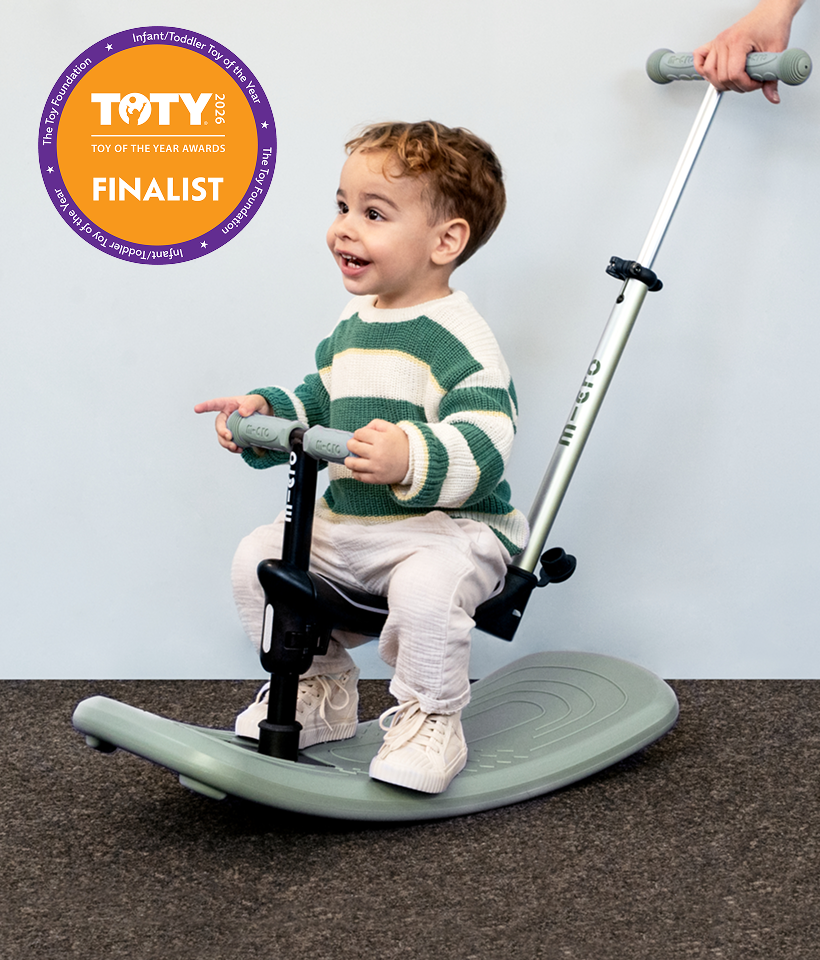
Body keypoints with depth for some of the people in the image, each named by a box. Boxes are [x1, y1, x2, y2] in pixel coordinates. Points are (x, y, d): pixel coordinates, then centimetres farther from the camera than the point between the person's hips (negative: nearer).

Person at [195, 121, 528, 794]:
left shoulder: (459, 339, -17)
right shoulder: (352, 326, 10)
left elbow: (482, 447, -27)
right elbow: (318, 405, 23)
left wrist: (412, 460, -44)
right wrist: (265, 412, 3)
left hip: (448, 525, -8)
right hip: (344, 524, 8)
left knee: (425, 585, -36)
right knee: (258, 559, 1)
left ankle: (431, 717, -9)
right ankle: (319, 692, 19)